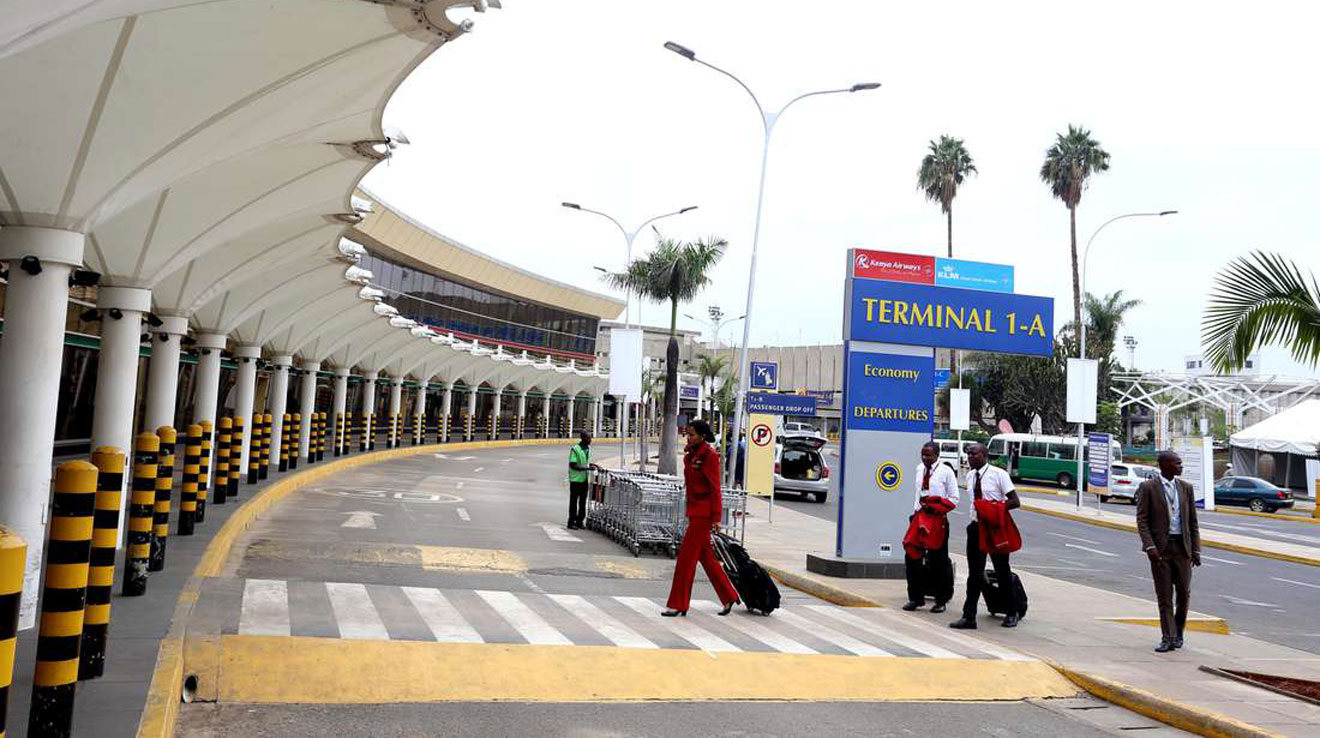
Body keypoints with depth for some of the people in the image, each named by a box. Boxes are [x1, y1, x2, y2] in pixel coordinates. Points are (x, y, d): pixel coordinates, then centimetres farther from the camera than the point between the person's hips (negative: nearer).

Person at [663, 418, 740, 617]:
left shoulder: (709, 456, -13)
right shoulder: (691, 455, 13)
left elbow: (715, 489, -14)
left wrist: (716, 518, -16)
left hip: (704, 513, -9)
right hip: (694, 511, 9)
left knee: (686, 556, -6)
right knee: (706, 556, 14)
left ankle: (678, 604, 0)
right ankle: (729, 596, 25)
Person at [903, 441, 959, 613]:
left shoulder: (946, 472, -7)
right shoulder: (919, 470, 8)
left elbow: (954, 500, -7)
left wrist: (936, 507, -18)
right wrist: (915, 512, 11)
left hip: (938, 521, -5)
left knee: (939, 561, 4)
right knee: (912, 558, 4)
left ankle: (941, 601, 15)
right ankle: (915, 598, 15)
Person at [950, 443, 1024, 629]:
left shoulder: (998, 474, -13)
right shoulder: (970, 476, 6)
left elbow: (1015, 502, -14)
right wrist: (974, 518, 8)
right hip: (976, 526, 5)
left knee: (1003, 571, 9)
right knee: (975, 573, 4)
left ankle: (1013, 613, 28)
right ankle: (969, 617, 6)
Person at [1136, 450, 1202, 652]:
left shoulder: (1185, 488, 9)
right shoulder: (1148, 487, -3)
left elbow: (1192, 521, 11)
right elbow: (1142, 520, -6)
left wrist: (1196, 549, 6)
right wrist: (1149, 546, -16)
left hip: (1182, 547, 3)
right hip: (1160, 547, -3)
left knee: (1184, 593, 4)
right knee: (1164, 595, 1)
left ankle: (1178, 632, 25)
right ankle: (1168, 638, 8)